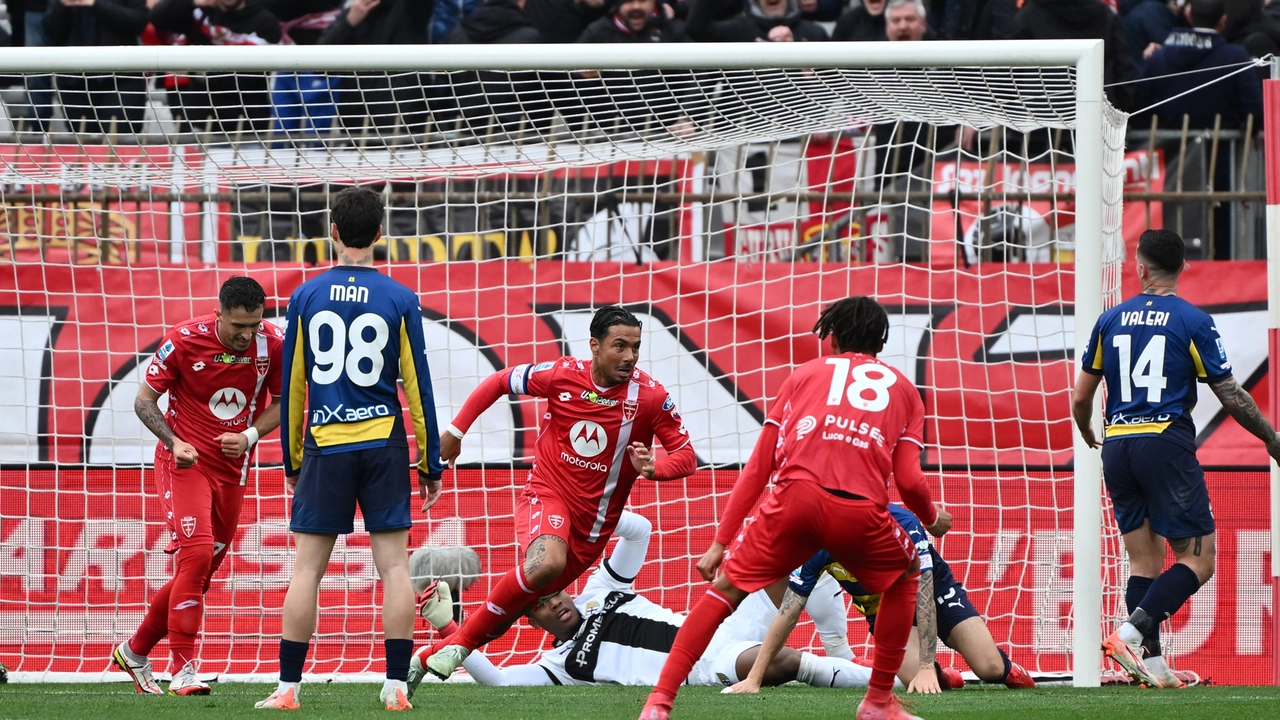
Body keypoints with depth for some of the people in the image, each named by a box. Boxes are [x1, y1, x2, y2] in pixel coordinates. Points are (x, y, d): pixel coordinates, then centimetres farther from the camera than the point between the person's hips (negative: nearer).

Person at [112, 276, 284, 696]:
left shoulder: (272, 344, -7)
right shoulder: (184, 341, -16)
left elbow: (282, 404, 5)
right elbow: (144, 400, -7)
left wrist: (249, 436, -13)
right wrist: (174, 442, -23)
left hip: (232, 469, 5)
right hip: (185, 462, -5)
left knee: (201, 571, 9)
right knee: (196, 554, -21)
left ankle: (135, 651, 28)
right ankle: (182, 670, -18)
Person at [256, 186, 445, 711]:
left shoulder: (306, 298, 1)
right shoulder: (400, 300, -2)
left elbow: (292, 385, 6)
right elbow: (418, 385, 1)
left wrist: (292, 459, 16)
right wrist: (430, 464, 7)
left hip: (324, 446, 0)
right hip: (384, 441, 0)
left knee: (307, 567, 3)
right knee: (394, 564, 2)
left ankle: (288, 686, 1)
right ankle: (396, 685, -2)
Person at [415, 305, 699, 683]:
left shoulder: (650, 396, -10)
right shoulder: (562, 375, -10)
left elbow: (686, 456, -6)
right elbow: (498, 382, 7)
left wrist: (653, 468, -27)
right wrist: (455, 431, 8)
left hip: (595, 519, 3)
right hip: (546, 494, -3)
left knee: (530, 596, 6)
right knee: (546, 563, -33)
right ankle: (459, 643, -18)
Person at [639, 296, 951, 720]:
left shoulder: (806, 374, 26)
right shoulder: (902, 388, 25)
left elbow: (758, 467, 19)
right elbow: (909, 481, 13)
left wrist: (720, 541, 19)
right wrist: (932, 520, 34)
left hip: (797, 498, 0)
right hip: (862, 511, 0)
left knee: (727, 587, 13)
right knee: (905, 576, 30)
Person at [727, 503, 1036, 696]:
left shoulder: (901, 523, -34)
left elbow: (922, 596, -34)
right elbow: (788, 613, -21)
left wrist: (926, 667, -41)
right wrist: (754, 677, -25)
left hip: (935, 591, -2)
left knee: (989, 669, -17)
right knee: (914, 676, -26)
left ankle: (1005, 667, 21)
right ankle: (941, 677, 12)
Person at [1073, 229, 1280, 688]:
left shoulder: (1111, 320, 9)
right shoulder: (1192, 322, -2)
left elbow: (1081, 398, 13)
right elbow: (1231, 396, -1)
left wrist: (1088, 435, 35)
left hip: (1118, 445, 5)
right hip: (1166, 443, -5)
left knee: (1144, 560, 10)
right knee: (1197, 560, -3)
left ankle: (1150, 661, 2)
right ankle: (1131, 632, -21)